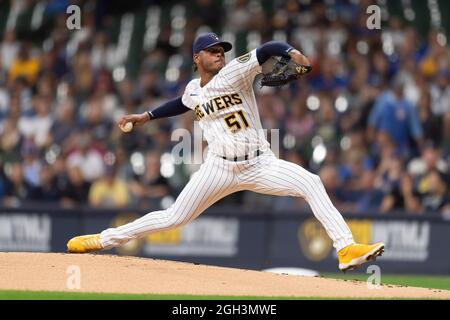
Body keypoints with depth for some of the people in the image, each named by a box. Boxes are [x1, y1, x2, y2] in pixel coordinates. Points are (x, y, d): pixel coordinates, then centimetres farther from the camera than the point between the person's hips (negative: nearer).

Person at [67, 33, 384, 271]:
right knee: (175, 217, 2)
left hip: (260, 165, -2)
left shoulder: (235, 72, -7)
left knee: (311, 182, -25)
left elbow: (267, 49, -23)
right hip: (220, 168, 2)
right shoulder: (193, 89, 7)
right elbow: (184, 103, 33)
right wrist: (147, 116, 32)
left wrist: (291, 51, -43)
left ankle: (346, 249, -27)